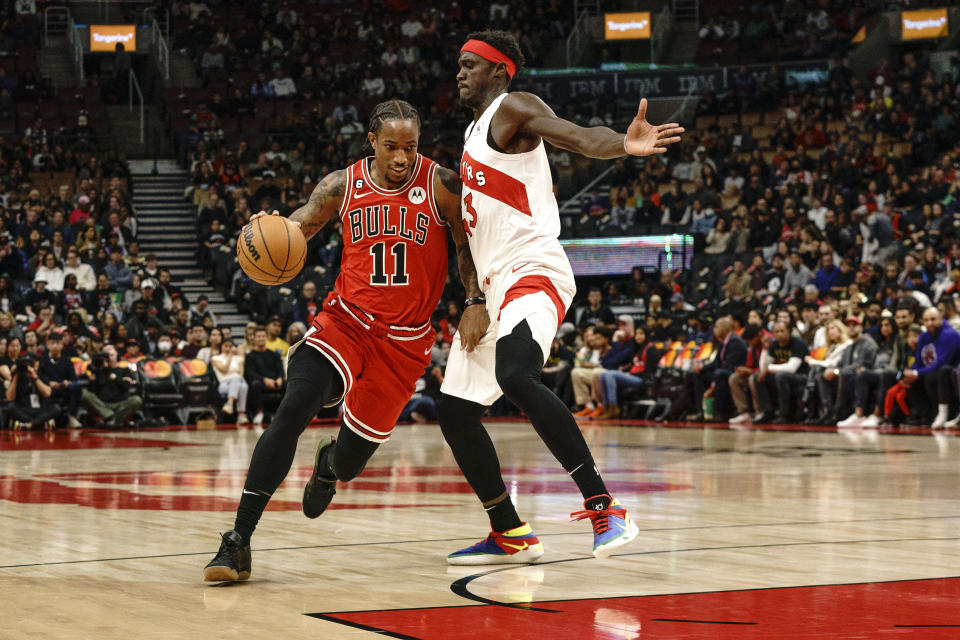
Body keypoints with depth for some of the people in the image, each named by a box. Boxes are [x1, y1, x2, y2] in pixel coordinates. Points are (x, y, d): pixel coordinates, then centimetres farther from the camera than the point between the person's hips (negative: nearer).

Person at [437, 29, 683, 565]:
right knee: (456, 412, 9)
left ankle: (604, 507, -33)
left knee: (516, 378, -34)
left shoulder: (513, 108, -5)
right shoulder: (477, 128, 22)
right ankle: (510, 536, 18)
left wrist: (623, 145, -45)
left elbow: (581, 138, -24)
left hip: (533, 270, -10)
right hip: (492, 284, 10)